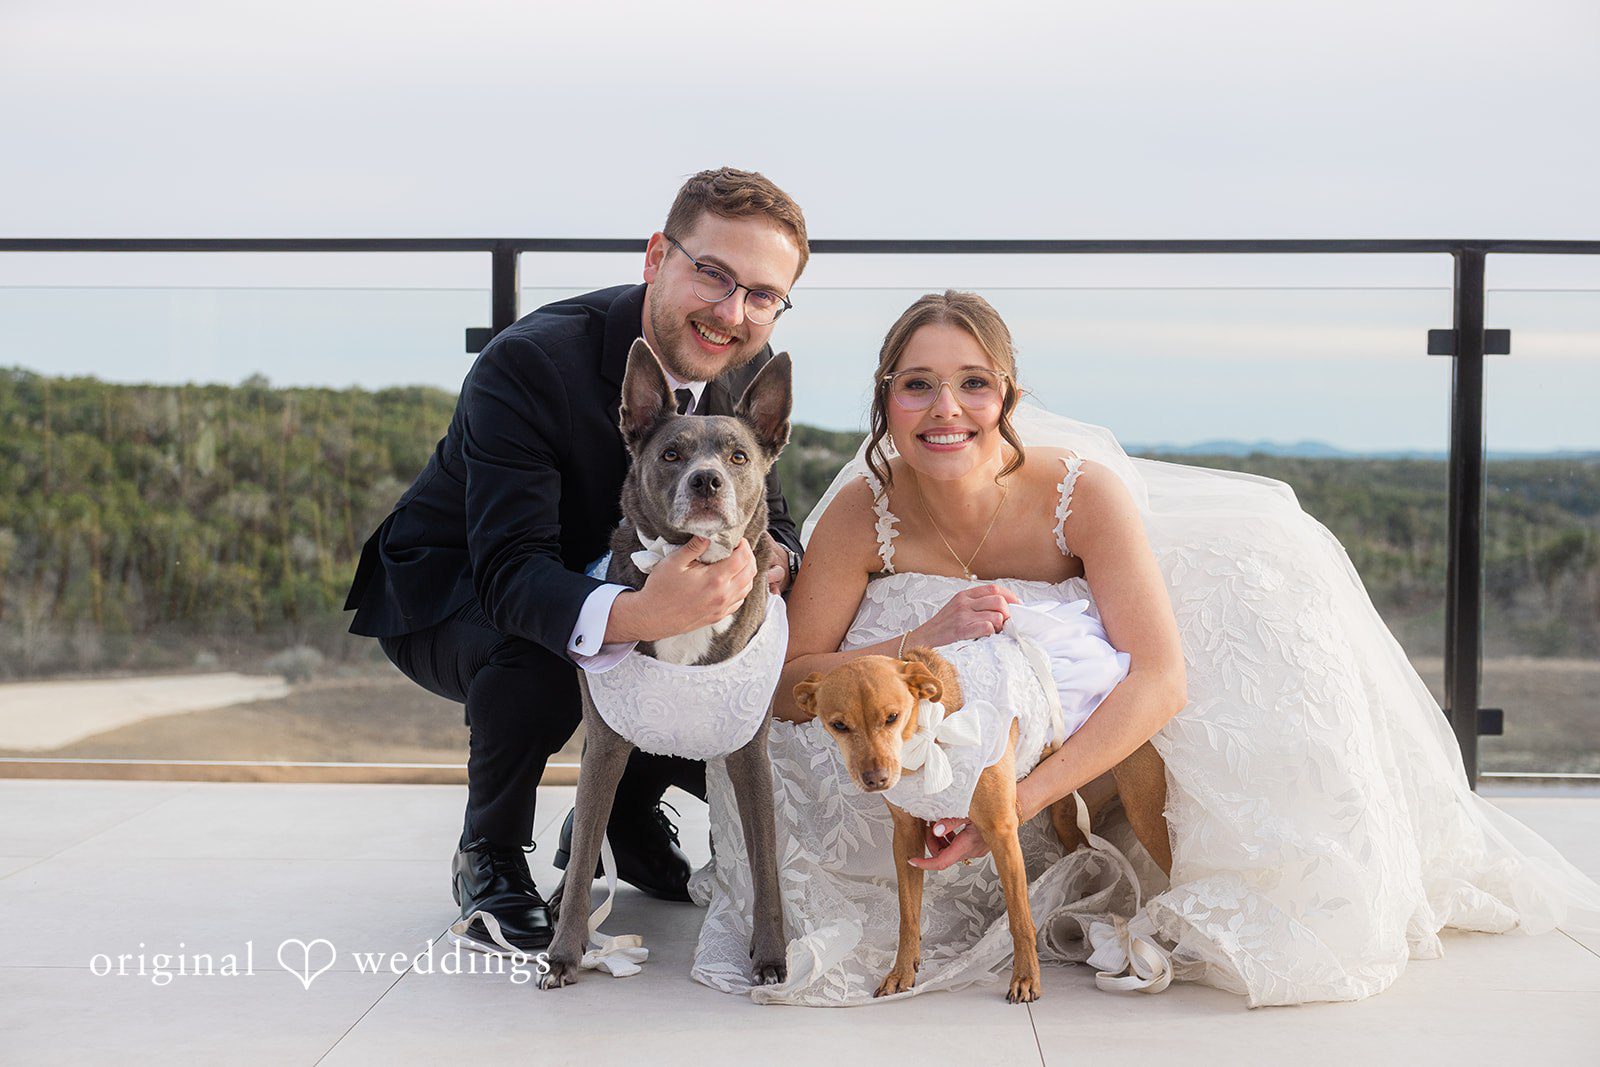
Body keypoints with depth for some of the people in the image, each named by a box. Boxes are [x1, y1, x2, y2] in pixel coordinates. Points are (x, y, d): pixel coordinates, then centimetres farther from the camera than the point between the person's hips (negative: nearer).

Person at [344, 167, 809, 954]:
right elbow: (511, 570, -41)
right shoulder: (526, 364, -34)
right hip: (448, 588, -6)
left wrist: (772, 558, -29)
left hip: (614, 582, 6)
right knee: (534, 666, -38)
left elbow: (763, 510, -1)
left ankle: (625, 814, 18)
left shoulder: (748, 368, -13)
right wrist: (634, 615, -62)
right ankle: (488, 858, -9)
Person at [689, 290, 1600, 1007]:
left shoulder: (1086, 491, -29)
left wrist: (1021, 800, -42)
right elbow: (785, 683, -22)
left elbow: (1161, 679, -34)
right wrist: (923, 643, -37)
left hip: (1099, 745, -1)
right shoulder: (863, 511, -24)